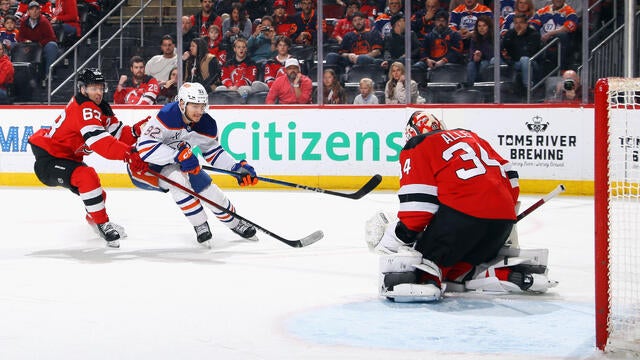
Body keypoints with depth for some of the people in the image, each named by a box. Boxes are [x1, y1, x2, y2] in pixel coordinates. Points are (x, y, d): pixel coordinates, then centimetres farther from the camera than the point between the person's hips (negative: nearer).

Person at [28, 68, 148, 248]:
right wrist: (128, 154, -44)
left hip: (67, 158, 11)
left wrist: (136, 130, -18)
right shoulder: (84, 108, -25)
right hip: (47, 159, -11)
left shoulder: (100, 108, 6)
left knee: (96, 194, 20)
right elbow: (99, 140, -37)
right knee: (87, 176, -32)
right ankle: (102, 225, -24)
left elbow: (118, 134, 1)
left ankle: (94, 219, 49)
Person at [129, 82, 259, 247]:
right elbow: (145, 147, -41)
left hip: (180, 164, 7)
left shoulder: (206, 125, -11)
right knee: (177, 177, -34)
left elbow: (213, 152, 6)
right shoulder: (167, 116, -34)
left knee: (210, 190, 2)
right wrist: (179, 155, -45)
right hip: (144, 166, -7)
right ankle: (200, 226, -16)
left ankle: (235, 223, 32)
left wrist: (238, 168, -6)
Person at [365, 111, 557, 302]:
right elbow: (509, 176, 29)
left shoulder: (417, 147, 12)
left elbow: (418, 200, -3)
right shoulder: (470, 136, 32)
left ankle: (420, 278, -33)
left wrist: (402, 234, 5)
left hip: (461, 212, -7)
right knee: (460, 265, 22)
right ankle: (514, 273, 4)